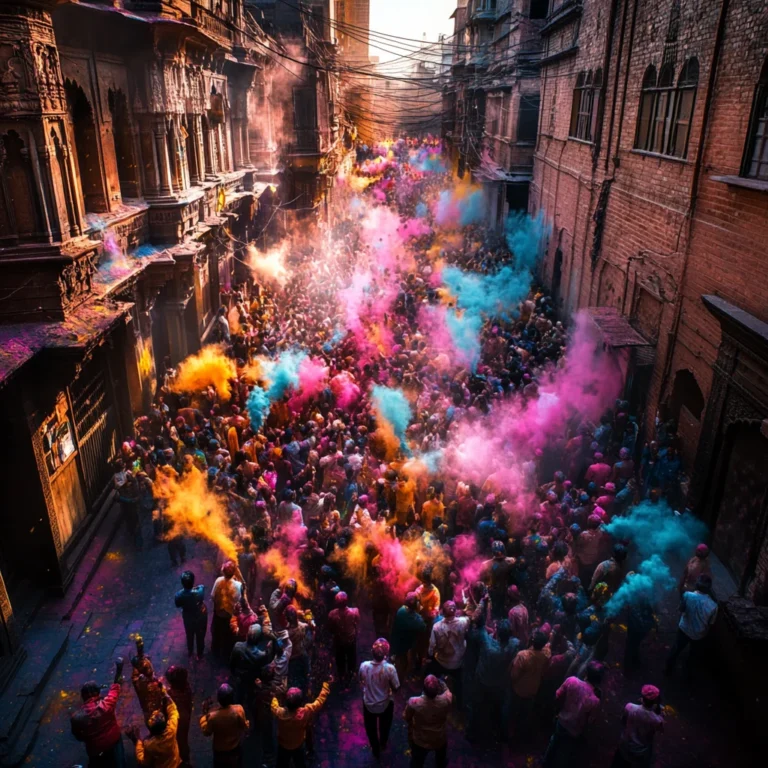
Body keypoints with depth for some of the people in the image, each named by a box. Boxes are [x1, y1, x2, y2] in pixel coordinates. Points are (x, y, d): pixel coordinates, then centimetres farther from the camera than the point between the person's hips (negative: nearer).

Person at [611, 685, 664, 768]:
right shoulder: (656, 720, -31)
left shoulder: (630, 707, -27)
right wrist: (658, 711, -10)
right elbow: (661, 730, -5)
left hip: (625, 747, 1)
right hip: (642, 754, -1)